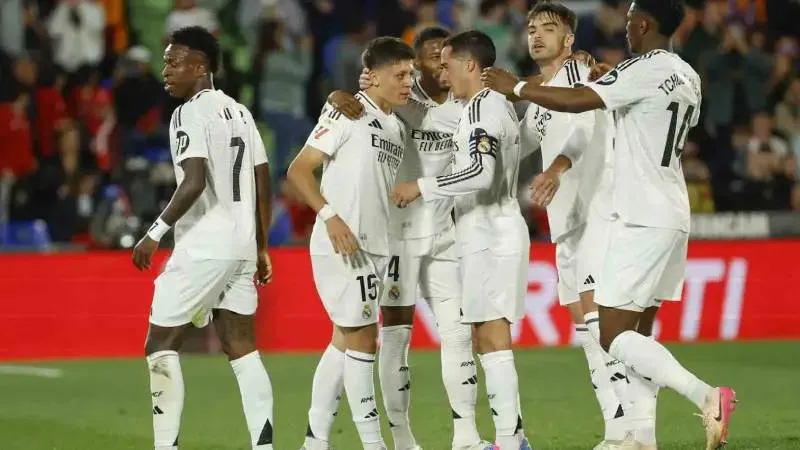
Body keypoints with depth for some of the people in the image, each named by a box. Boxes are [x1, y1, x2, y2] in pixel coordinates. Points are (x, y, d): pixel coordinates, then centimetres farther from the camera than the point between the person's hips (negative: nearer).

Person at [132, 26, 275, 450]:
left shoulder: (190, 114, -10)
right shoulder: (240, 112, 15)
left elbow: (195, 182, -21)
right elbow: (263, 186, 16)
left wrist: (155, 233, -16)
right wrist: (261, 249, 21)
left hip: (203, 246, -8)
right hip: (242, 245, 8)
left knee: (161, 346, 1)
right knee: (242, 349, 8)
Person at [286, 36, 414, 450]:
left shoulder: (397, 128, 16)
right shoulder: (347, 112, -8)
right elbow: (298, 170, -11)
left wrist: (389, 258, 18)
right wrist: (330, 216, -22)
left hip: (373, 250, 8)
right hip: (341, 246, -8)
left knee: (345, 341, 11)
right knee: (363, 338, -6)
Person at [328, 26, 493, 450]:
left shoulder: (464, 104, 5)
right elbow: (342, 97, -12)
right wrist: (343, 96, -35)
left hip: (443, 235, 5)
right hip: (398, 232, -5)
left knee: (458, 331, 3)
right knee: (396, 335, -1)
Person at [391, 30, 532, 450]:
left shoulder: (480, 108, -14)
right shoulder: (499, 104, 17)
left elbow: (481, 174, -26)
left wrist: (422, 187, -18)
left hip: (490, 234, -10)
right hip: (495, 230, 10)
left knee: (492, 338, -10)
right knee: (488, 338, 12)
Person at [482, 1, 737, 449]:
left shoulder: (644, 70, -14)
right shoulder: (688, 78, 12)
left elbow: (574, 101, -20)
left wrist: (515, 86, -6)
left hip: (642, 220, -9)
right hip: (674, 215, 9)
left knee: (615, 336, -8)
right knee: (640, 330, 12)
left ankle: (707, 396, -23)